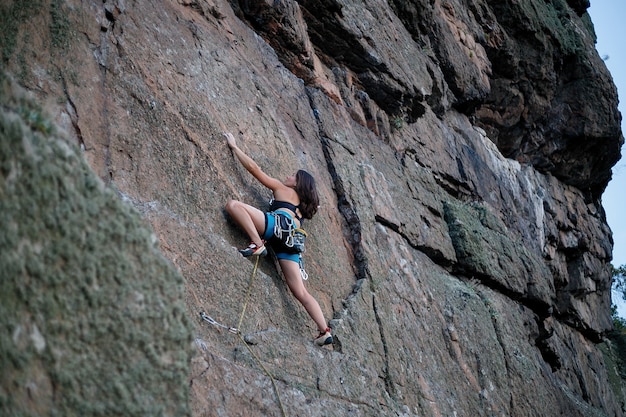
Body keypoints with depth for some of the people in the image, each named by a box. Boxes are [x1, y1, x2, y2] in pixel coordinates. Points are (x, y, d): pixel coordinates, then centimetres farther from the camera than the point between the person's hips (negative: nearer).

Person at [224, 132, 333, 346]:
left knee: (233, 204, -12)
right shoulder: (300, 205, 39)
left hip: (279, 223, -7)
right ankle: (325, 331, -9)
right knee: (301, 292, 1)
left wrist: (234, 146, 28)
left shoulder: (282, 189, 23)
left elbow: (253, 167, 21)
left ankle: (257, 244, -29)